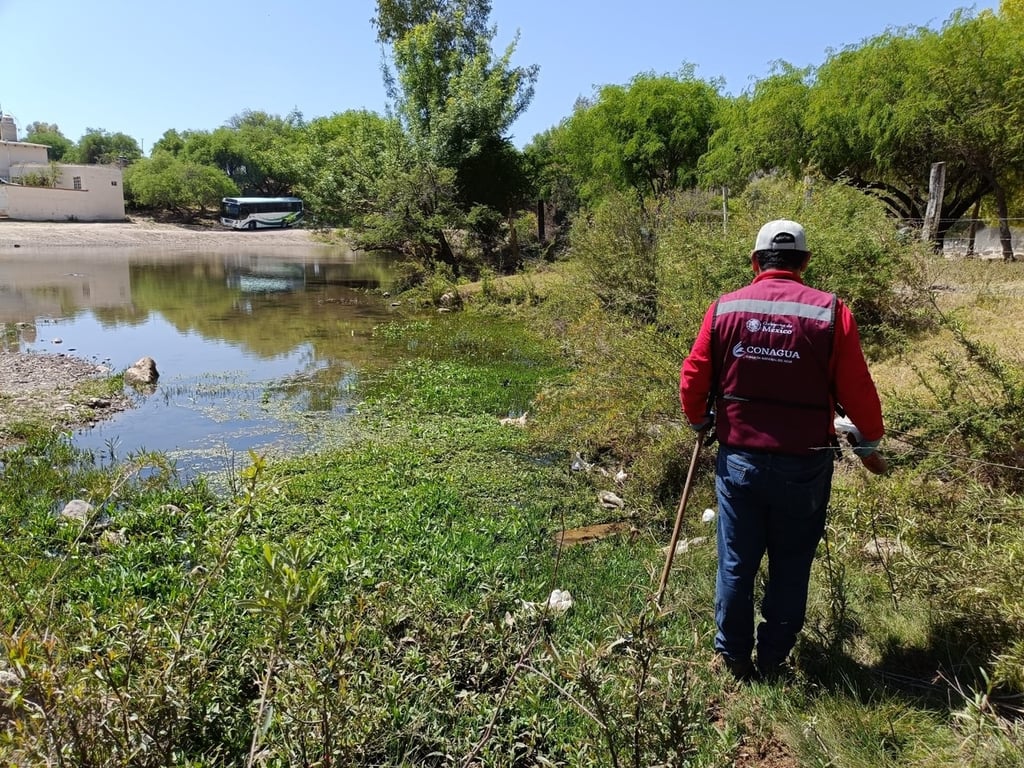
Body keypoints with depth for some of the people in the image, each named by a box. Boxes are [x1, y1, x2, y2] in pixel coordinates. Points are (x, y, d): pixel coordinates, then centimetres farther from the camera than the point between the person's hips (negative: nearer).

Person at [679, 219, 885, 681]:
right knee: (790, 566, 16)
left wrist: (701, 422, 19)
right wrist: (869, 446, 12)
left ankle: (733, 656, 29)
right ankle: (773, 659, 29)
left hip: (738, 460, 1)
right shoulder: (830, 312, -9)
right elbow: (857, 391, -5)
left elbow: (692, 381, 0)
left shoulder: (724, 309, -3)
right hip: (804, 465, -1)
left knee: (735, 563, 15)